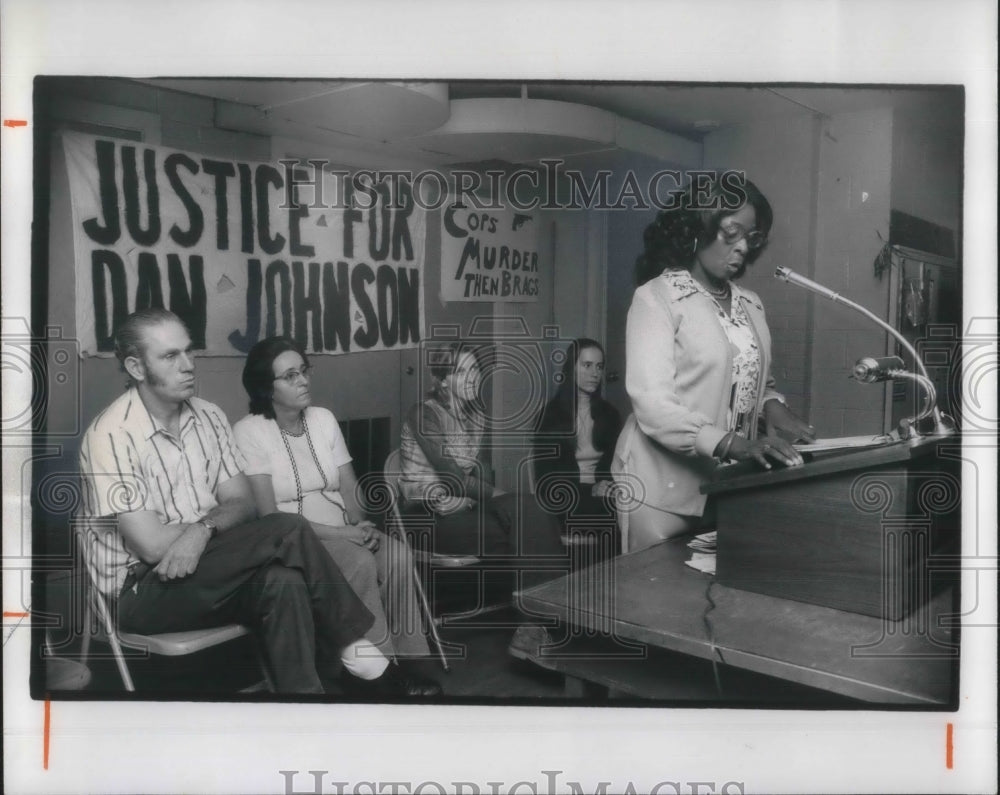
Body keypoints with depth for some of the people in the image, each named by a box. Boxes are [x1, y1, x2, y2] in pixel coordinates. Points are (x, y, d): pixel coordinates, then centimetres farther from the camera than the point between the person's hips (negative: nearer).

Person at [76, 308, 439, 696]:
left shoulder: (208, 417, 5)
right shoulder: (111, 435, -15)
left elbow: (243, 504, 2)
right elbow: (153, 546, -19)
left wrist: (204, 528, -20)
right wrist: (220, 517, -5)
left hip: (209, 570, 5)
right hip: (144, 589, -5)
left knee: (282, 581, -29)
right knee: (287, 531, -24)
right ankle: (353, 649, -12)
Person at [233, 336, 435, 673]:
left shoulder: (323, 418, 8)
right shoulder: (248, 432, -9)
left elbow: (350, 488, 6)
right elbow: (269, 517, -14)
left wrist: (360, 526, -16)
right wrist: (339, 533, -21)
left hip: (344, 533, 5)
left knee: (398, 556, -25)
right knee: (361, 563, -32)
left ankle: (412, 652, -15)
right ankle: (383, 655, -18)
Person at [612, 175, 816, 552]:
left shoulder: (750, 304, 11)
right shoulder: (656, 297, -9)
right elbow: (652, 404, -18)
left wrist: (772, 406, -4)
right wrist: (731, 444, -28)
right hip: (664, 487, -6)